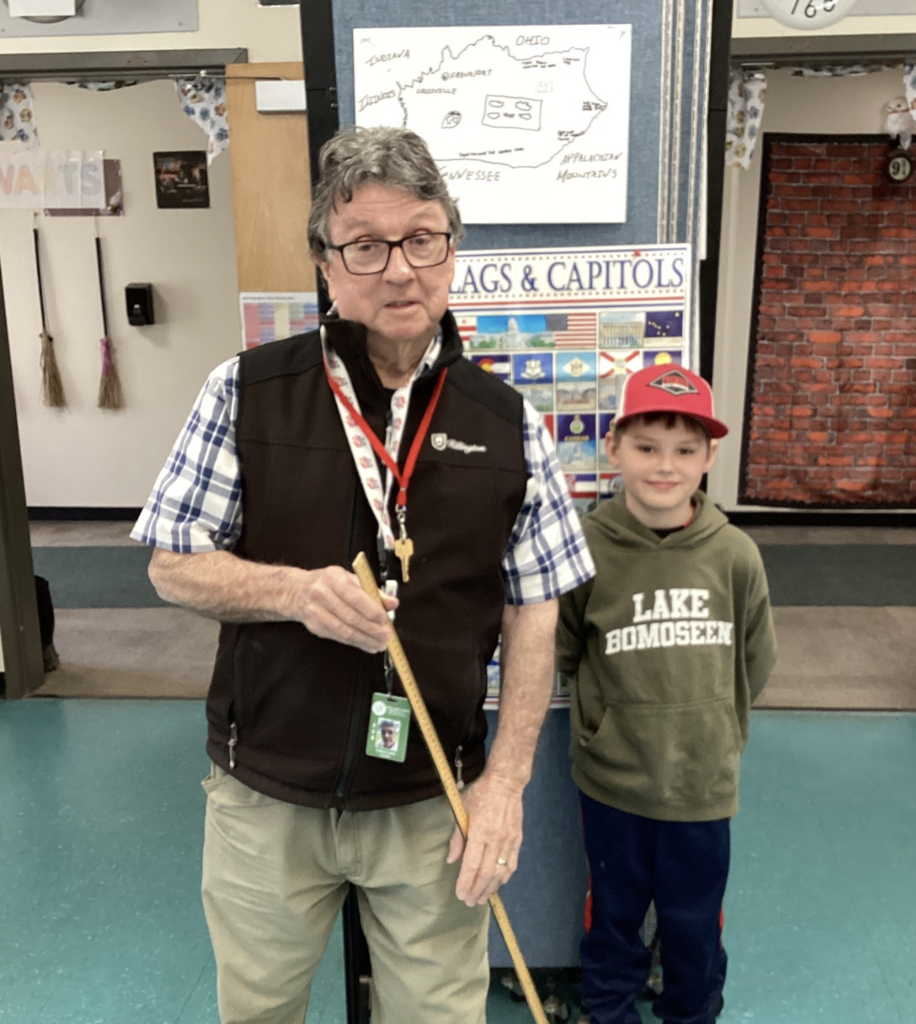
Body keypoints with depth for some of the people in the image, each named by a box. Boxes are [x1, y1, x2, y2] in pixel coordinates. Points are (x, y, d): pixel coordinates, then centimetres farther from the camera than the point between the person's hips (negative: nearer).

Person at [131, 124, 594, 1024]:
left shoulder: (505, 423, -5)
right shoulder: (247, 392, -8)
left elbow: (532, 612, -2)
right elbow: (173, 564, -3)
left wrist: (506, 780, -7)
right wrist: (294, 590, -22)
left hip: (433, 803, 1)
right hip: (265, 795, 0)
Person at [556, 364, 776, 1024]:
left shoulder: (735, 554, -12)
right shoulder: (587, 550, -16)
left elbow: (755, 660, 3)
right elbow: (559, 653, -3)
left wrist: (718, 735, 8)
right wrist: (612, 717, 1)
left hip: (703, 784, 1)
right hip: (611, 781, -1)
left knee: (694, 922, 21)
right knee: (615, 914, 21)